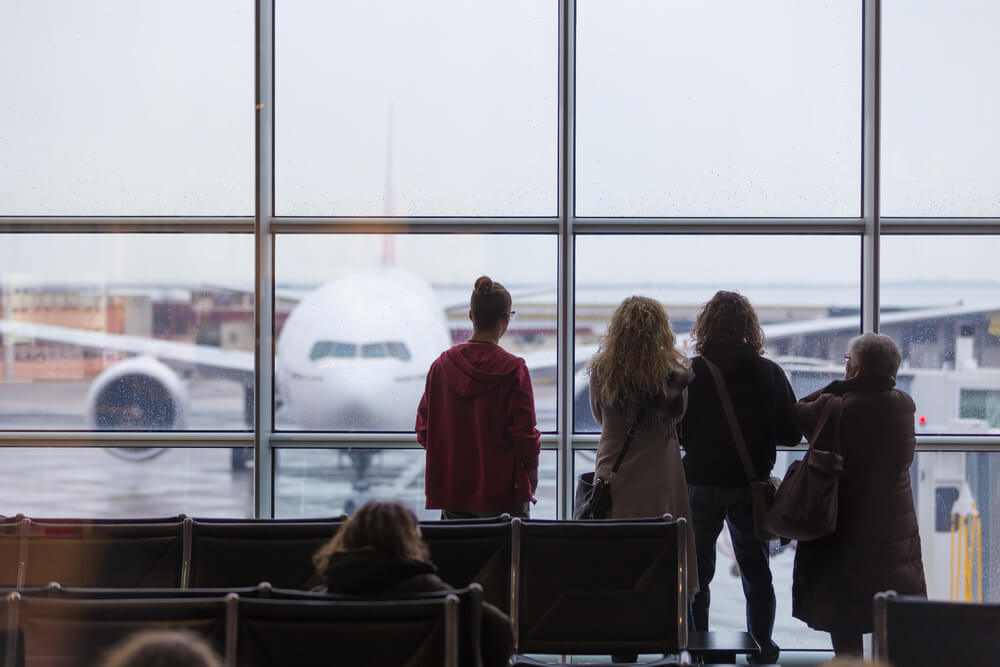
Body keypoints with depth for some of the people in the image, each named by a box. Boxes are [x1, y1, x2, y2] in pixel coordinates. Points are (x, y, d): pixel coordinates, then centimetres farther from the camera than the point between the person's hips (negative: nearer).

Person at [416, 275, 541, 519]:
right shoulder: (513, 369, -11)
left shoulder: (442, 365, 0)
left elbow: (424, 429, 4)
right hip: (503, 493, -4)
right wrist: (531, 477, 5)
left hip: (450, 489, 4)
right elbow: (524, 433, -10)